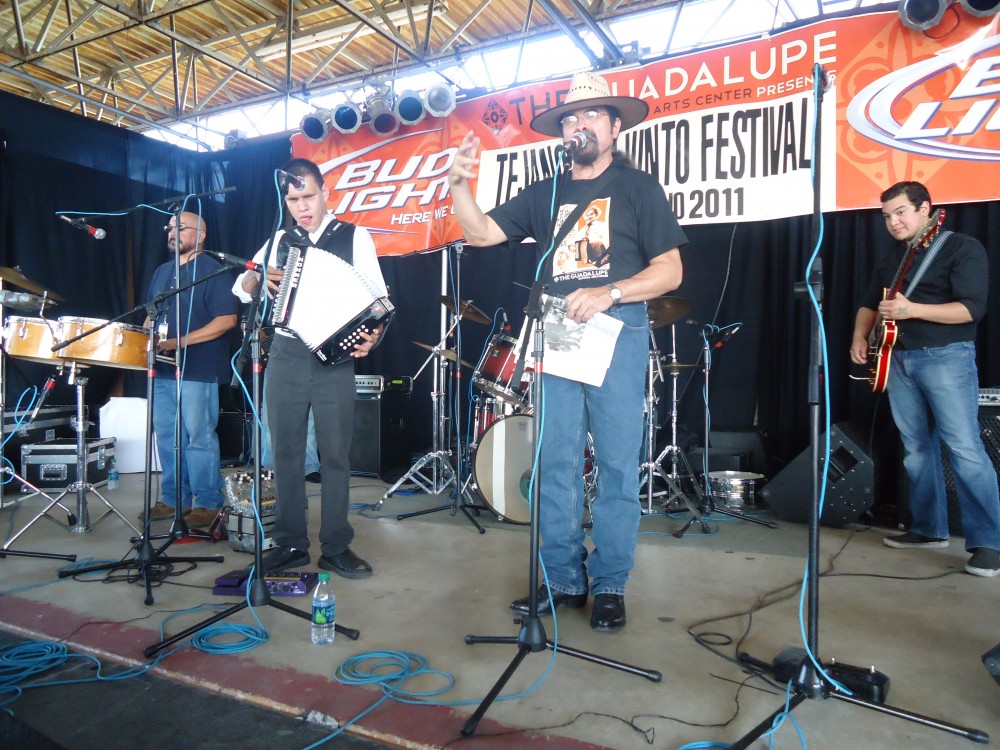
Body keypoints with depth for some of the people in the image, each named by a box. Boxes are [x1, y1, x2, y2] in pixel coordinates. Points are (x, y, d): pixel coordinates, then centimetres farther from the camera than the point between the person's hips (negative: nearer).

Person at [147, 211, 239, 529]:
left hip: (198, 370, -8)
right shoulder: (162, 272, 19)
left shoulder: (213, 271, -5)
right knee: (166, 437, 12)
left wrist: (180, 341, -18)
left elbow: (227, 319, -14)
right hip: (163, 369, 8)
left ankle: (208, 502, 7)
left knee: (199, 438, -3)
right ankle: (174, 498, 23)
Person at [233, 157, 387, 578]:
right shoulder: (279, 241, 14)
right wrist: (257, 278, -6)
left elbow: (376, 297, -3)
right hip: (285, 355, 4)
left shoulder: (354, 237, 4)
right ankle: (290, 544, 18)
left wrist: (372, 335, -23)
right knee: (286, 451, 6)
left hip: (334, 357, -3)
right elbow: (240, 288, 17)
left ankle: (336, 547, 12)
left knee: (335, 453, 1)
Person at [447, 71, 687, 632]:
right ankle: (563, 580, 14)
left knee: (617, 464, -1)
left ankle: (610, 585, 10)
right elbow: (481, 233, 11)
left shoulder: (639, 188, 8)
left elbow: (670, 271, 0)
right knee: (556, 464, 3)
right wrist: (460, 184, -5)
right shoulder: (544, 195, 18)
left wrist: (609, 293, -15)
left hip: (619, 335, -3)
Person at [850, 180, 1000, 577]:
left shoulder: (962, 248, -5)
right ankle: (929, 528, 19)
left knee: (965, 449, -11)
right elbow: (868, 304, 25)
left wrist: (911, 309, -24)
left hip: (947, 357, -7)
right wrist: (860, 337, 7)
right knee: (917, 448, 10)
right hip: (899, 358, 7)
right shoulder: (891, 259, 17)